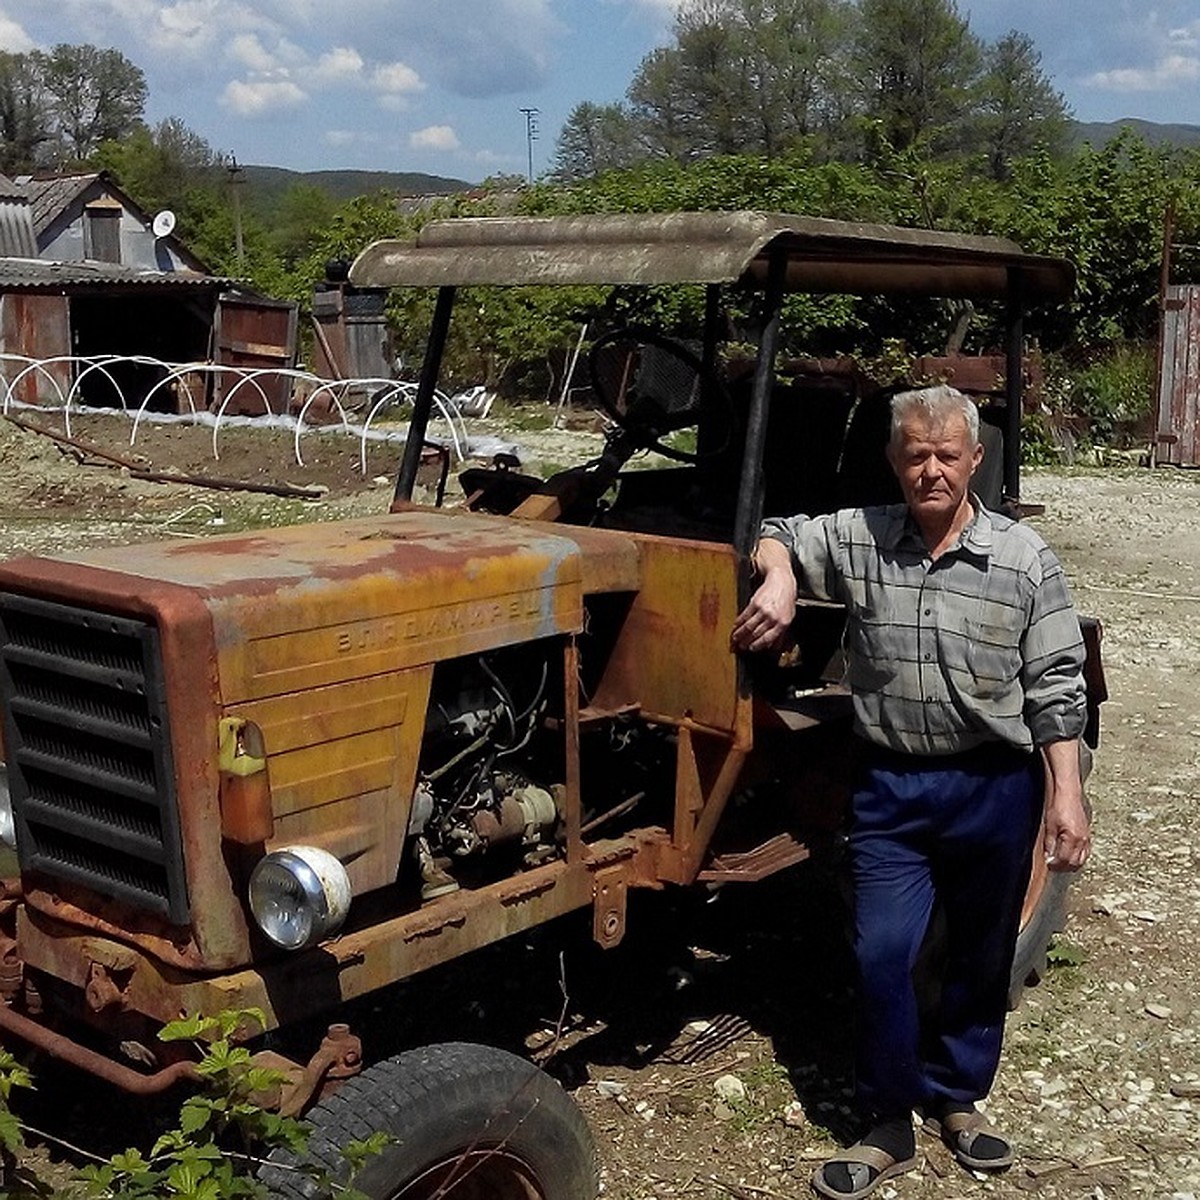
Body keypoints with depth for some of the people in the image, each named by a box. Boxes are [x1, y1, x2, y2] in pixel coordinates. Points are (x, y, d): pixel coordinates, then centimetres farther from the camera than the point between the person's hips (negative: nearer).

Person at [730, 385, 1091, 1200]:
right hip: (892, 786, 1)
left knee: (981, 956, 14)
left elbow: (1055, 689, -5)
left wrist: (1066, 793, -9)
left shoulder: (1024, 560, -6)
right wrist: (781, 576, -12)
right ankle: (890, 1125, 14)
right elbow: (774, 538, 11)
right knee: (882, 954, -3)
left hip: (993, 786, 0)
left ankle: (957, 1097, 35)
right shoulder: (858, 540, -2)